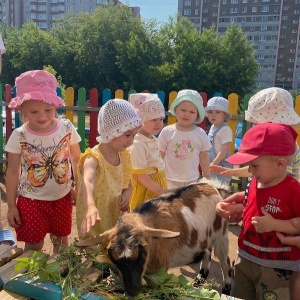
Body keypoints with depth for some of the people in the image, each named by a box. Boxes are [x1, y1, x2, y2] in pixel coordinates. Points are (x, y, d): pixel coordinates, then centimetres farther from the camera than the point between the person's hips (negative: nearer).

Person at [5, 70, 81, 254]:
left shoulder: (67, 128, -13)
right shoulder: (19, 136, -17)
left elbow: (76, 159, 1)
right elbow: (12, 173, -7)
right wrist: (11, 206, -3)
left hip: (62, 197, 2)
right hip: (31, 200, -2)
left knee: (61, 239, 21)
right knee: (33, 246, 9)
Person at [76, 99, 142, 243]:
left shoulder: (124, 155, -2)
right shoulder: (93, 158, -24)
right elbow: (88, 182, -45)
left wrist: (127, 194, -13)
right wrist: (91, 207, -64)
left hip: (117, 217, 6)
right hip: (95, 222, -6)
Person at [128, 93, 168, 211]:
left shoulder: (154, 140, 4)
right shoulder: (137, 144, -25)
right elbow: (140, 175, -24)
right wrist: (160, 191, -21)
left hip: (157, 184, 9)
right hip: (146, 188, -9)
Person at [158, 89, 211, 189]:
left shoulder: (200, 134, -3)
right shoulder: (167, 131, -9)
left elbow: (204, 157, 6)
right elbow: (160, 156, -2)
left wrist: (207, 177, 9)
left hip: (192, 179, 2)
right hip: (171, 179, -2)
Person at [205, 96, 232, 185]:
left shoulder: (225, 129, -18)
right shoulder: (213, 127, 9)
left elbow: (224, 150, -21)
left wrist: (214, 163, -19)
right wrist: (210, 164, 16)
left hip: (220, 166, -9)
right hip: (211, 165, 9)